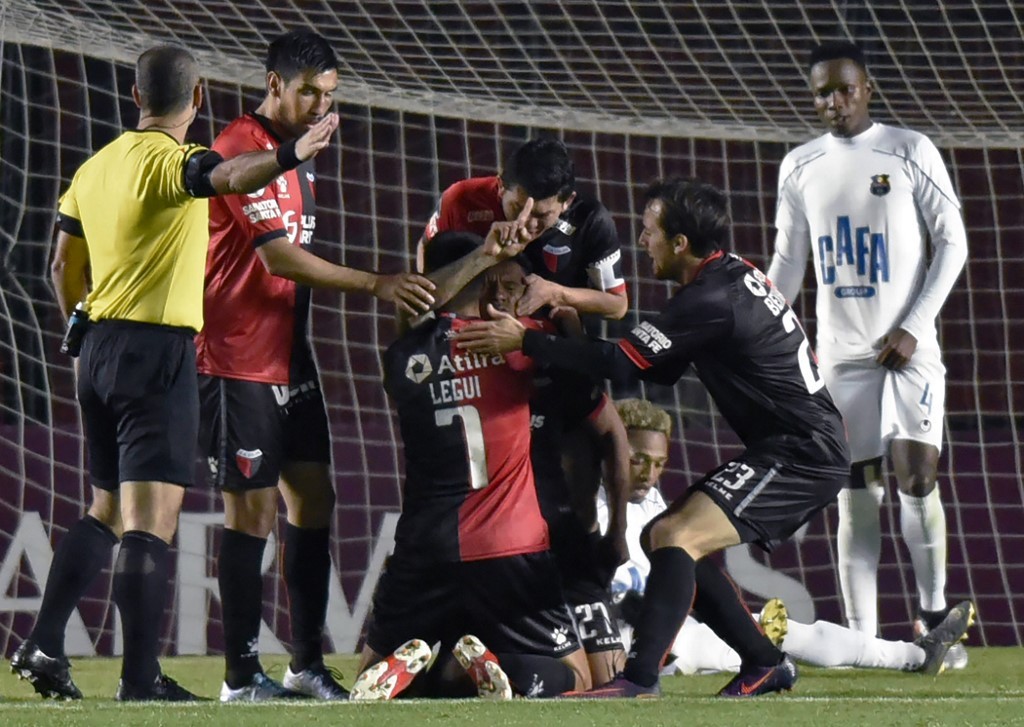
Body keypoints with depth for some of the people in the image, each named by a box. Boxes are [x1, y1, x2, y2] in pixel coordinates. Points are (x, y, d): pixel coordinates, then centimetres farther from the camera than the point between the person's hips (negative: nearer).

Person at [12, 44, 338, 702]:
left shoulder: (96, 167, 14)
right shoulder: (169, 160, -11)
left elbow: (65, 266, 21)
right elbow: (225, 177, -35)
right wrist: (292, 156, -52)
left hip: (101, 350, 8)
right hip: (160, 351, -8)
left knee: (106, 510, 21)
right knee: (150, 521, -11)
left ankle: (43, 646, 16)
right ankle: (141, 677, -16)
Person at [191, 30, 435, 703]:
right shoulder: (242, 150, -15)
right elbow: (277, 255, -23)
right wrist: (375, 285, -27)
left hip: (290, 356, 9)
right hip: (238, 362, -9)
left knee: (314, 498, 8)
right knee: (253, 512, -7)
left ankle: (308, 663, 15)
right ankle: (242, 678, -1)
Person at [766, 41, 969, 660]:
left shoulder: (910, 151, -2)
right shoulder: (800, 167, 8)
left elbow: (952, 242, -2)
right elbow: (788, 261, 15)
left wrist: (913, 328, -10)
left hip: (908, 348, -3)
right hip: (842, 354, 3)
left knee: (917, 475, -14)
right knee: (857, 494, 0)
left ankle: (935, 614, 3)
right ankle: (862, 639, 0)